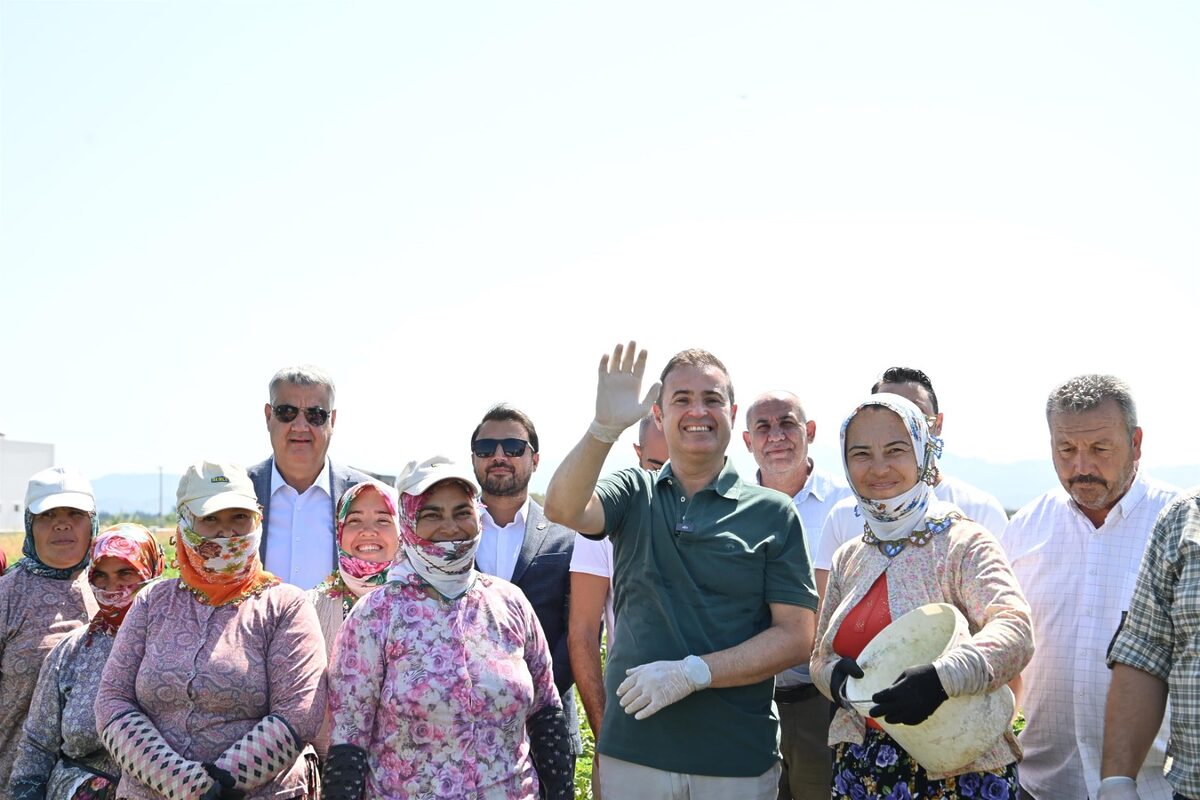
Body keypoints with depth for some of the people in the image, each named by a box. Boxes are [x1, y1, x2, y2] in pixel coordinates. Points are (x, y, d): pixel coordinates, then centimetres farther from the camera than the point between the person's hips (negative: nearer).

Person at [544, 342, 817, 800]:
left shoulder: (773, 513, 1)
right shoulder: (634, 494, 6)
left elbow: (796, 637, -5)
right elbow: (563, 509, -14)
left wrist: (694, 672, -15)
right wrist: (605, 426, -28)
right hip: (632, 752, 1)